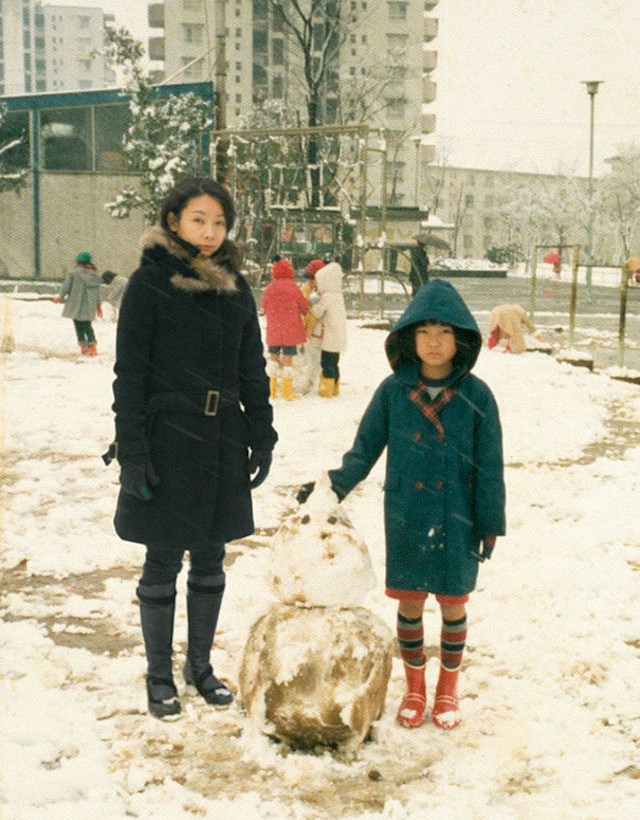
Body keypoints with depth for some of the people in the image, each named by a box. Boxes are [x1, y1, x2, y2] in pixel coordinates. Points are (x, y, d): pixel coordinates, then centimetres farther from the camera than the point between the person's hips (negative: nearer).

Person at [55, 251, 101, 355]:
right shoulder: (95, 275, 3)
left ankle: (83, 346, 7)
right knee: (87, 325, 11)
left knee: (79, 326, 8)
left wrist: (60, 297, 13)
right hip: (90, 306, 4)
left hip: (77, 305, -3)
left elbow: (66, 286, -4)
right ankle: (92, 344, -4)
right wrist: (98, 305, 18)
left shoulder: (74, 273, -10)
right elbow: (97, 291, 8)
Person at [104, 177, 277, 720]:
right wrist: (132, 449, -13)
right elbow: (129, 373, -8)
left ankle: (200, 665, 29)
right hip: (167, 445, -4)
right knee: (163, 563, 6)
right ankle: (159, 675, 21)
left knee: (210, 561, 13)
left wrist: (262, 436, 8)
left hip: (222, 445, 5)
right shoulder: (149, 283, -6)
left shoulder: (235, 287, 8)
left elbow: (253, 370, 13)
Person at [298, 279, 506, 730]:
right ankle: (415, 687, 31)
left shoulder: (476, 395, -7)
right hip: (406, 521, 1)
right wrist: (334, 485, -14)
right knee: (409, 603, 10)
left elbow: (490, 467, -2)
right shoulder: (393, 391, -4)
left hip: (457, 523, -1)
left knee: (453, 604, 10)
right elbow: (365, 450, 1)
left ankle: (448, 688, 31)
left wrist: (491, 523, -1)